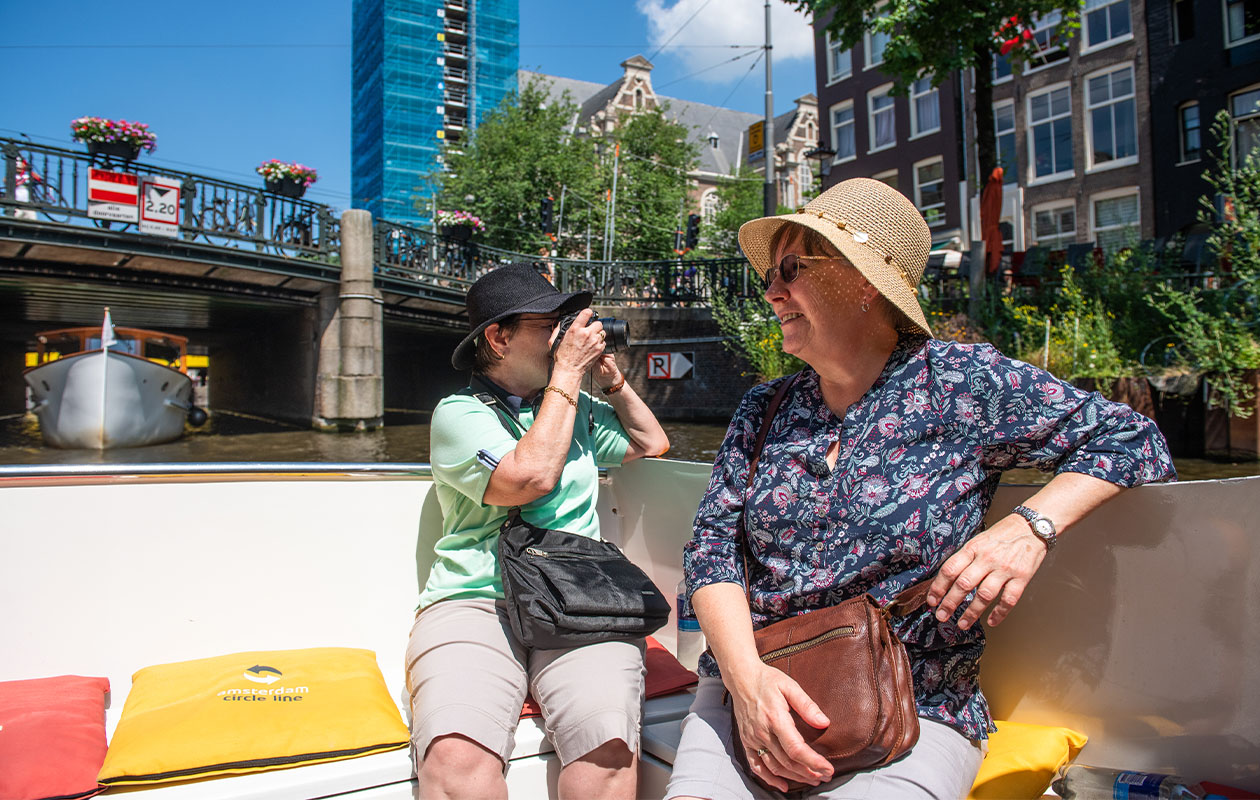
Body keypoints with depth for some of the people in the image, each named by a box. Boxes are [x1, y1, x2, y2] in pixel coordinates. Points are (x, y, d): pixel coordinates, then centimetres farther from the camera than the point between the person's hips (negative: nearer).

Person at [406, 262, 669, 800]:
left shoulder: (578, 410, 22)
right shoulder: (459, 413, 5)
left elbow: (652, 443, 34)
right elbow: (532, 477, -12)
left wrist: (611, 380, 20)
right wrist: (567, 374, -3)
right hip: (474, 605, -3)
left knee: (608, 748, -28)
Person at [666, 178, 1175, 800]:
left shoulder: (964, 382, -2)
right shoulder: (764, 410, 7)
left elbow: (1133, 440, 3)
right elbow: (713, 546, 2)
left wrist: (1029, 527, -15)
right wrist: (745, 673, -15)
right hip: (748, 688, 3)